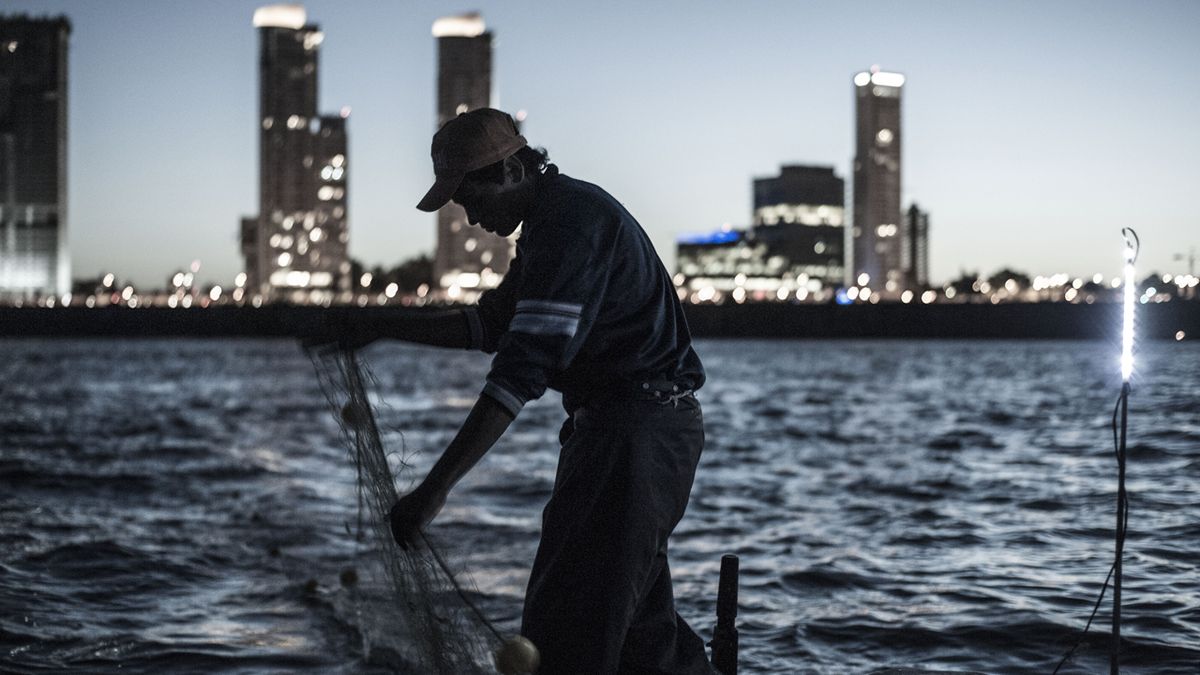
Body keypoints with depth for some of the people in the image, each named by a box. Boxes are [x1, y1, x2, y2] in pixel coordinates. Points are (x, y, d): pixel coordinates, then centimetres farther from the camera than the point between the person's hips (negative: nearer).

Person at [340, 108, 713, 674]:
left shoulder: (572, 219, -18)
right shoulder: (553, 219, 16)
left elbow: (524, 367, -27)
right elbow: (492, 325, 25)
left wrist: (435, 489, -29)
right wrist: (383, 330, 17)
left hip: (639, 430, -11)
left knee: (565, 627, -11)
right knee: (640, 626, 16)